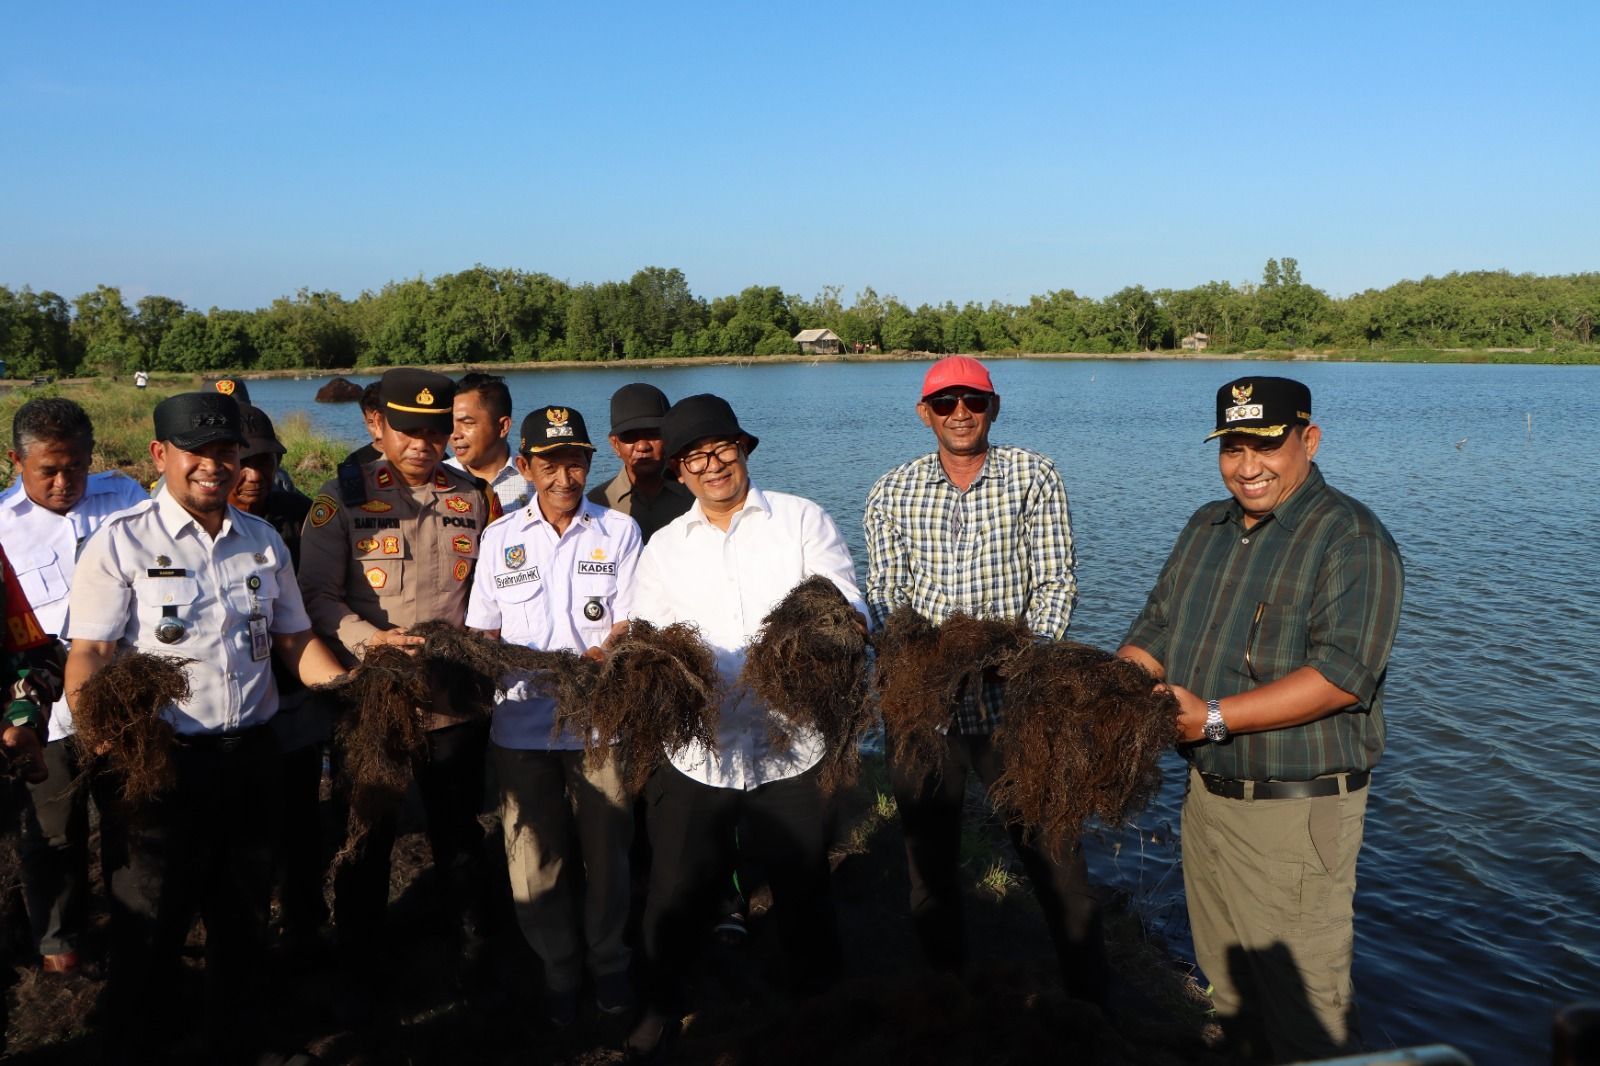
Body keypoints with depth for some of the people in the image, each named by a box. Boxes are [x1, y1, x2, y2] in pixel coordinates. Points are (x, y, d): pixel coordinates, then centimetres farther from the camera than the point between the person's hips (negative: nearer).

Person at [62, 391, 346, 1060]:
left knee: (244, 912, 18)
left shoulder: (263, 541, 8)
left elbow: (295, 640, 11)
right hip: (162, 757, -4)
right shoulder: (120, 541, -5)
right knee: (151, 918, 11)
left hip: (251, 753, 4)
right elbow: (89, 652, -9)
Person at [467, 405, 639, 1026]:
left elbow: (628, 627, -2)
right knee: (535, 856, 9)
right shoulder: (500, 538, 5)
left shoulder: (620, 532, 1)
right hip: (522, 724, 1)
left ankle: (607, 960, 33)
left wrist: (587, 666, -22)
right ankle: (558, 968, 30)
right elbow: (483, 632, 7)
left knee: (605, 851, 11)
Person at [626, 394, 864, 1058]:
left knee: (802, 887, 12)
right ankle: (660, 1006, 36)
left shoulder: (803, 521, 2)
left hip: (793, 747, -2)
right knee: (678, 891, 11)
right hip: (698, 748, 2)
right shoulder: (664, 548, 10)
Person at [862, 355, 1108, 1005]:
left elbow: (1054, 582, -3)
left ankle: (1089, 1010, 18)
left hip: (1011, 701, -2)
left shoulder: (1034, 477, 2)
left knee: (1056, 861, -1)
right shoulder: (892, 494, 7)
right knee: (929, 865, 15)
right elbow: (884, 597, 2)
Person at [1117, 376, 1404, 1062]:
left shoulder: (1351, 537, -12)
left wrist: (1214, 717, -26)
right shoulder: (1206, 528, 11)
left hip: (1299, 808, -7)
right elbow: (1154, 632, 13)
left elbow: (1341, 673, -23)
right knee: (1227, 989, 21)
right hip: (1207, 795, 7)